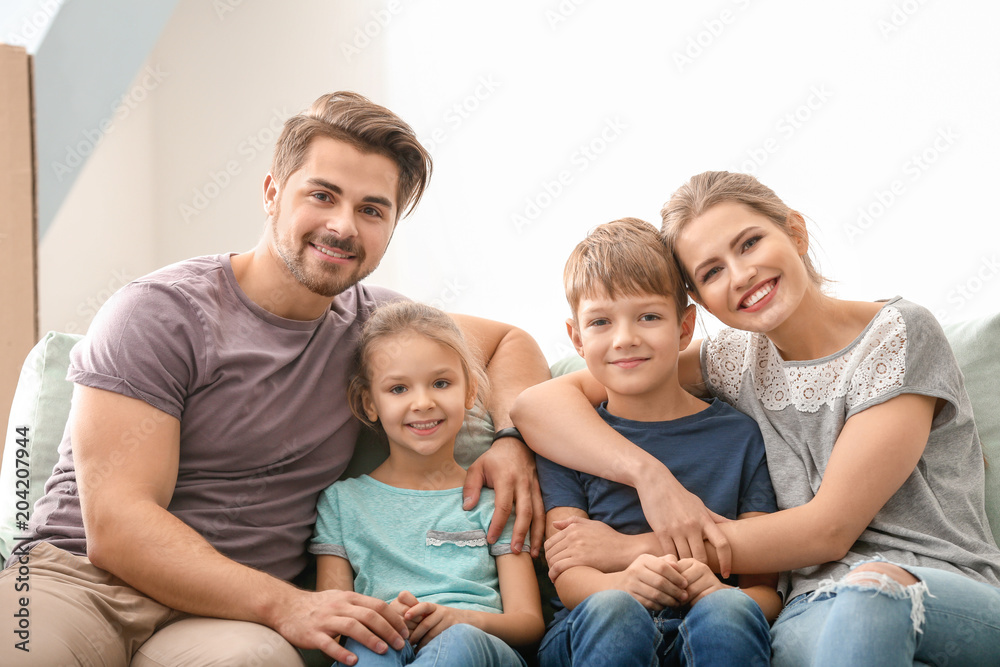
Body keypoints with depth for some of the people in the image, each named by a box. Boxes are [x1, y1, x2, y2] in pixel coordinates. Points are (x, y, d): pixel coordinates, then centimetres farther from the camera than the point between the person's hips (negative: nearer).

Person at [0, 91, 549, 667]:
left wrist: (514, 439, 1)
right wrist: (285, 605, -25)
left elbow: (509, 340, 23)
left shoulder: (373, 324, 10)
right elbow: (116, 526, -15)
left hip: (237, 615, 4)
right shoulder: (159, 314, -8)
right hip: (80, 575, -3)